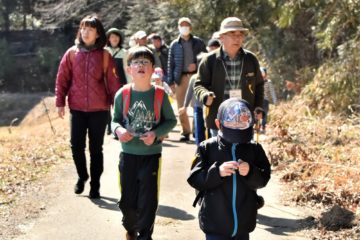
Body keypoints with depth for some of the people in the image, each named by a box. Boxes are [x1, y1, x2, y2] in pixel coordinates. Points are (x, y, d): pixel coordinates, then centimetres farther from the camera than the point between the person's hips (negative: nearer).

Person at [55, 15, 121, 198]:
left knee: (96, 148, 6)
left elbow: (113, 81, -1)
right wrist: (60, 102, 0)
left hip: (99, 109, -1)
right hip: (77, 109, 1)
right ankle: (82, 176, 26)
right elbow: (62, 79, 4)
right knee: (76, 145, 1)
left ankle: (95, 185, 17)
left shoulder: (104, 55, -1)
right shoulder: (72, 53, 2)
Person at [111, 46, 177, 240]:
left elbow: (171, 120, 0)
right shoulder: (122, 94, -5)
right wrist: (118, 130, -17)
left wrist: (156, 134, -16)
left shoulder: (160, 95, -8)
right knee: (127, 200, 12)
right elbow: (115, 120, 5)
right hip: (128, 154, 2)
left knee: (148, 201, 2)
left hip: (151, 155, -1)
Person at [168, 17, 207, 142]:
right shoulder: (174, 45, 8)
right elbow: (170, 64, 6)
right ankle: (185, 132, 13)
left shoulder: (198, 42, 7)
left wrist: (197, 65, -10)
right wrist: (170, 81, -1)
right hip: (181, 77, 1)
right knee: (181, 107, 3)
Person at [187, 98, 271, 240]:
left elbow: (263, 179, -2)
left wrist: (250, 172, -23)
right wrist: (217, 172, -26)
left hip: (243, 222, 3)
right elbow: (194, 179, -9)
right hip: (215, 223, -3)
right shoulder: (207, 148, -6)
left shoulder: (254, 150, 0)